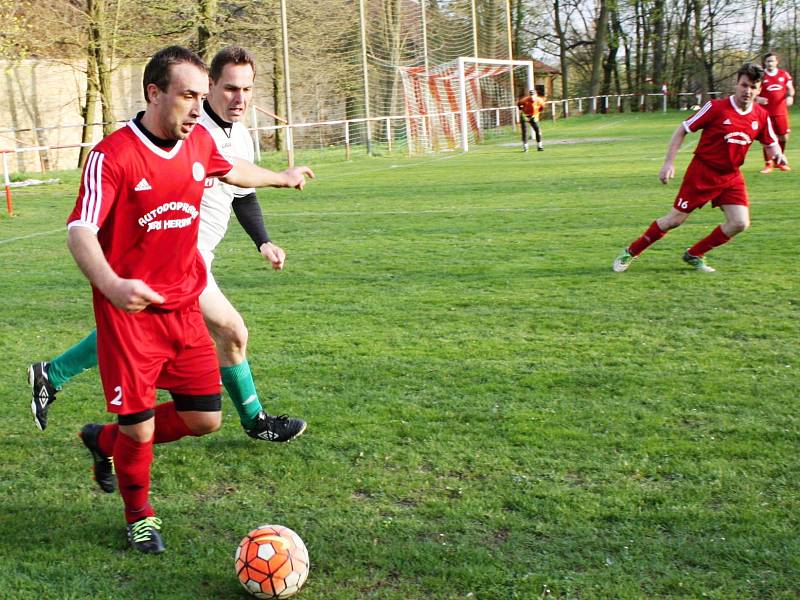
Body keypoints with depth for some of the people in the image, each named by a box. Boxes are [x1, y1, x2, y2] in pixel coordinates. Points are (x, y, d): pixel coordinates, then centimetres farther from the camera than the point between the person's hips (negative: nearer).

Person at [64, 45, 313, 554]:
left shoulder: (200, 140, 3)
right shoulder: (113, 155, -17)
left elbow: (230, 170, 26)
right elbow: (80, 231, -24)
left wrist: (282, 178, 43)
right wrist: (111, 284, -43)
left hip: (184, 307, 6)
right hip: (129, 309, -6)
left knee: (205, 419, 5)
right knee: (138, 427, -2)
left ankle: (106, 441, 32)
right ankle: (139, 515, 29)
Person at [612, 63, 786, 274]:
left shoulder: (761, 116, -2)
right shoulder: (716, 107, -15)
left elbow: (771, 144, 13)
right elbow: (682, 130, -9)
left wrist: (777, 154, -12)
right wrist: (669, 163, -14)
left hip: (731, 176, 5)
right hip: (702, 172, -5)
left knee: (740, 223, -9)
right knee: (675, 219, -2)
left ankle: (694, 255, 10)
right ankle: (630, 253, 15)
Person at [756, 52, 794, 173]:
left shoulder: (784, 74, 5)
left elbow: (790, 88, 13)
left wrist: (790, 96, -8)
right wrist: (757, 98, -22)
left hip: (781, 112, 3)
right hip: (766, 112, -3)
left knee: (783, 137, 8)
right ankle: (768, 164, 8)